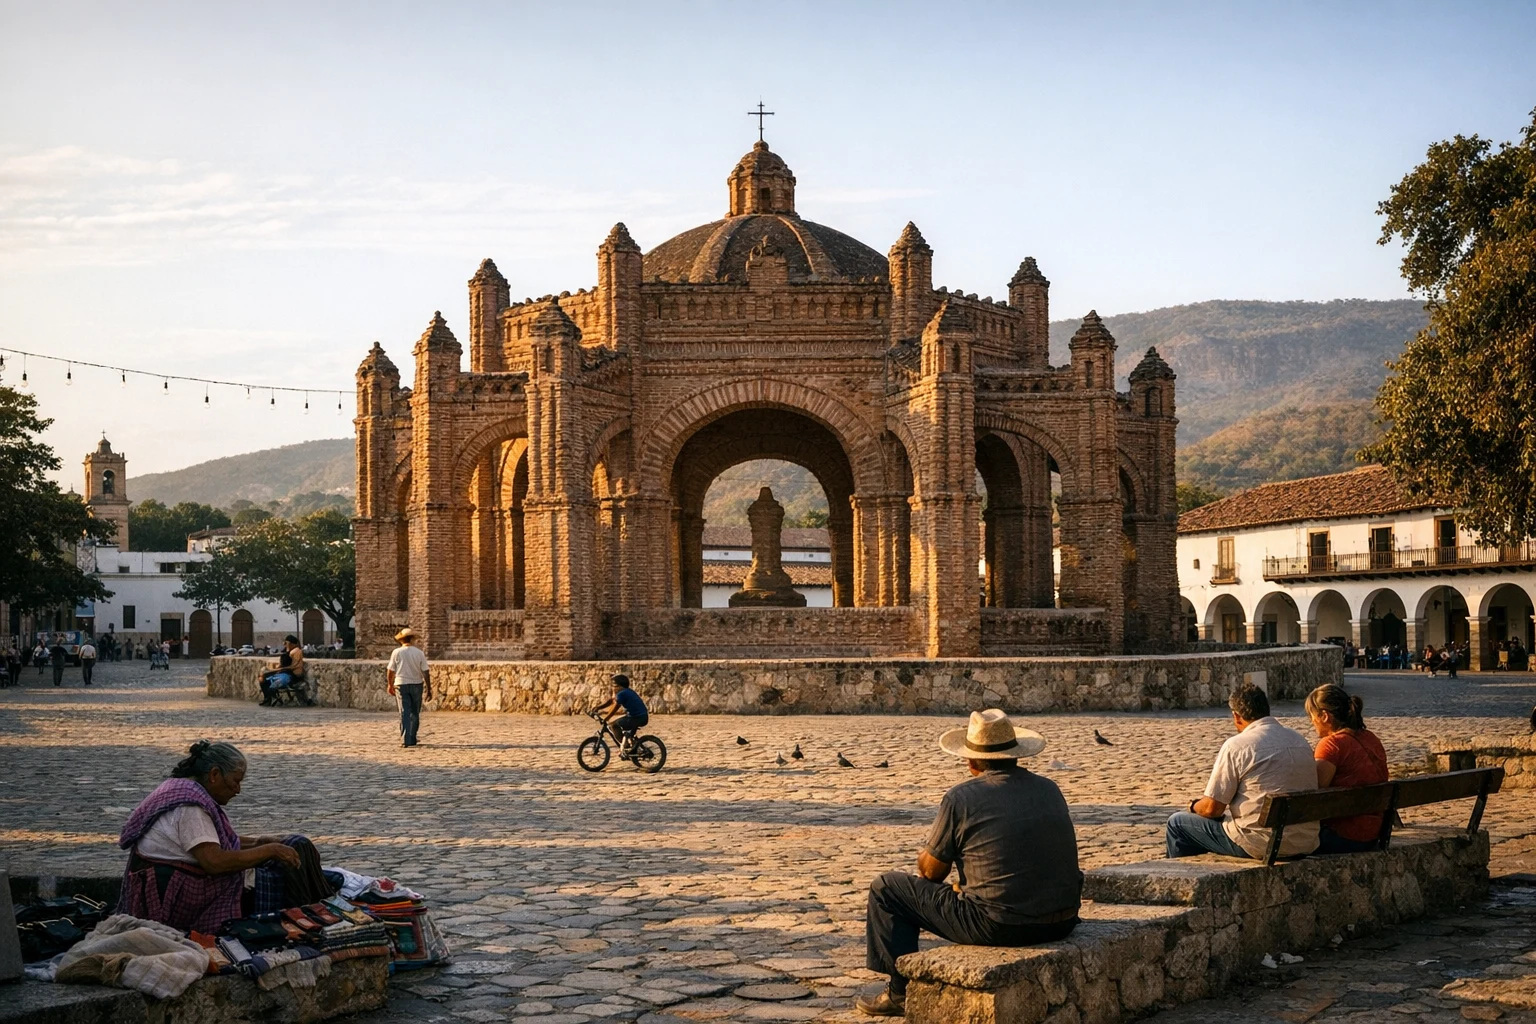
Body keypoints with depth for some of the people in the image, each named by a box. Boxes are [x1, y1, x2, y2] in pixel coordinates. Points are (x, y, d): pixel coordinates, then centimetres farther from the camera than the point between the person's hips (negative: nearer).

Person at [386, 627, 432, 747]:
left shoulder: (396, 652, -5)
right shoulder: (419, 653, -4)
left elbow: (390, 671, -2)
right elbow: (426, 672, -6)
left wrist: (390, 685, 14)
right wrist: (428, 689, 0)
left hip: (401, 684, -1)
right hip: (416, 684, 1)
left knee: (404, 713, 0)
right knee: (415, 713, 15)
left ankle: (405, 740, -10)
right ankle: (412, 739, 19)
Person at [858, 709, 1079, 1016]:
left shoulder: (961, 798, -9)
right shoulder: (1050, 790, 7)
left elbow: (931, 872, 0)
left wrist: (927, 848, 23)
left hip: (1000, 926, -6)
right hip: (1062, 922, 6)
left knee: (886, 889, 11)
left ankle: (901, 993, 20)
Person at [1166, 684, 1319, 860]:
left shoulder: (1236, 746, -11)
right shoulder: (1300, 741, 9)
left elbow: (1212, 809, -9)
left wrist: (1194, 805, 14)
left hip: (1261, 845, -7)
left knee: (1177, 822, 11)